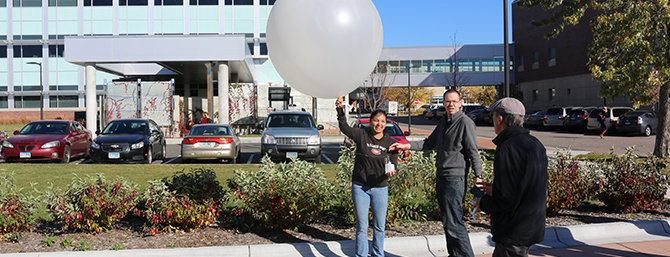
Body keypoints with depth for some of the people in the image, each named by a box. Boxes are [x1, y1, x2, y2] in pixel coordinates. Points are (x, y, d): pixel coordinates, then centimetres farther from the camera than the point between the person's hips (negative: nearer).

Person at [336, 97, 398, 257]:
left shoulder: (390, 142, 3)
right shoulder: (361, 136, -2)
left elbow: (394, 163, 4)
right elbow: (344, 127, -4)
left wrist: (391, 172, -18)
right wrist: (340, 110, -17)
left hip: (380, 188, 2)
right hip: (360, 187, -2)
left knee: (379, 227, 12)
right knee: (361, 227, 3)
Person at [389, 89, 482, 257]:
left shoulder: (465, 123, -9)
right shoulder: (443, 122, 15)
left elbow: (473, 152, -12)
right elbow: (430, 143, 24)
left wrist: (478, 176, -18)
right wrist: (406, 146, 17)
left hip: (455, 178, -8)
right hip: (441, 176, 9)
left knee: (453, 222, -10)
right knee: (447, 220, 14)